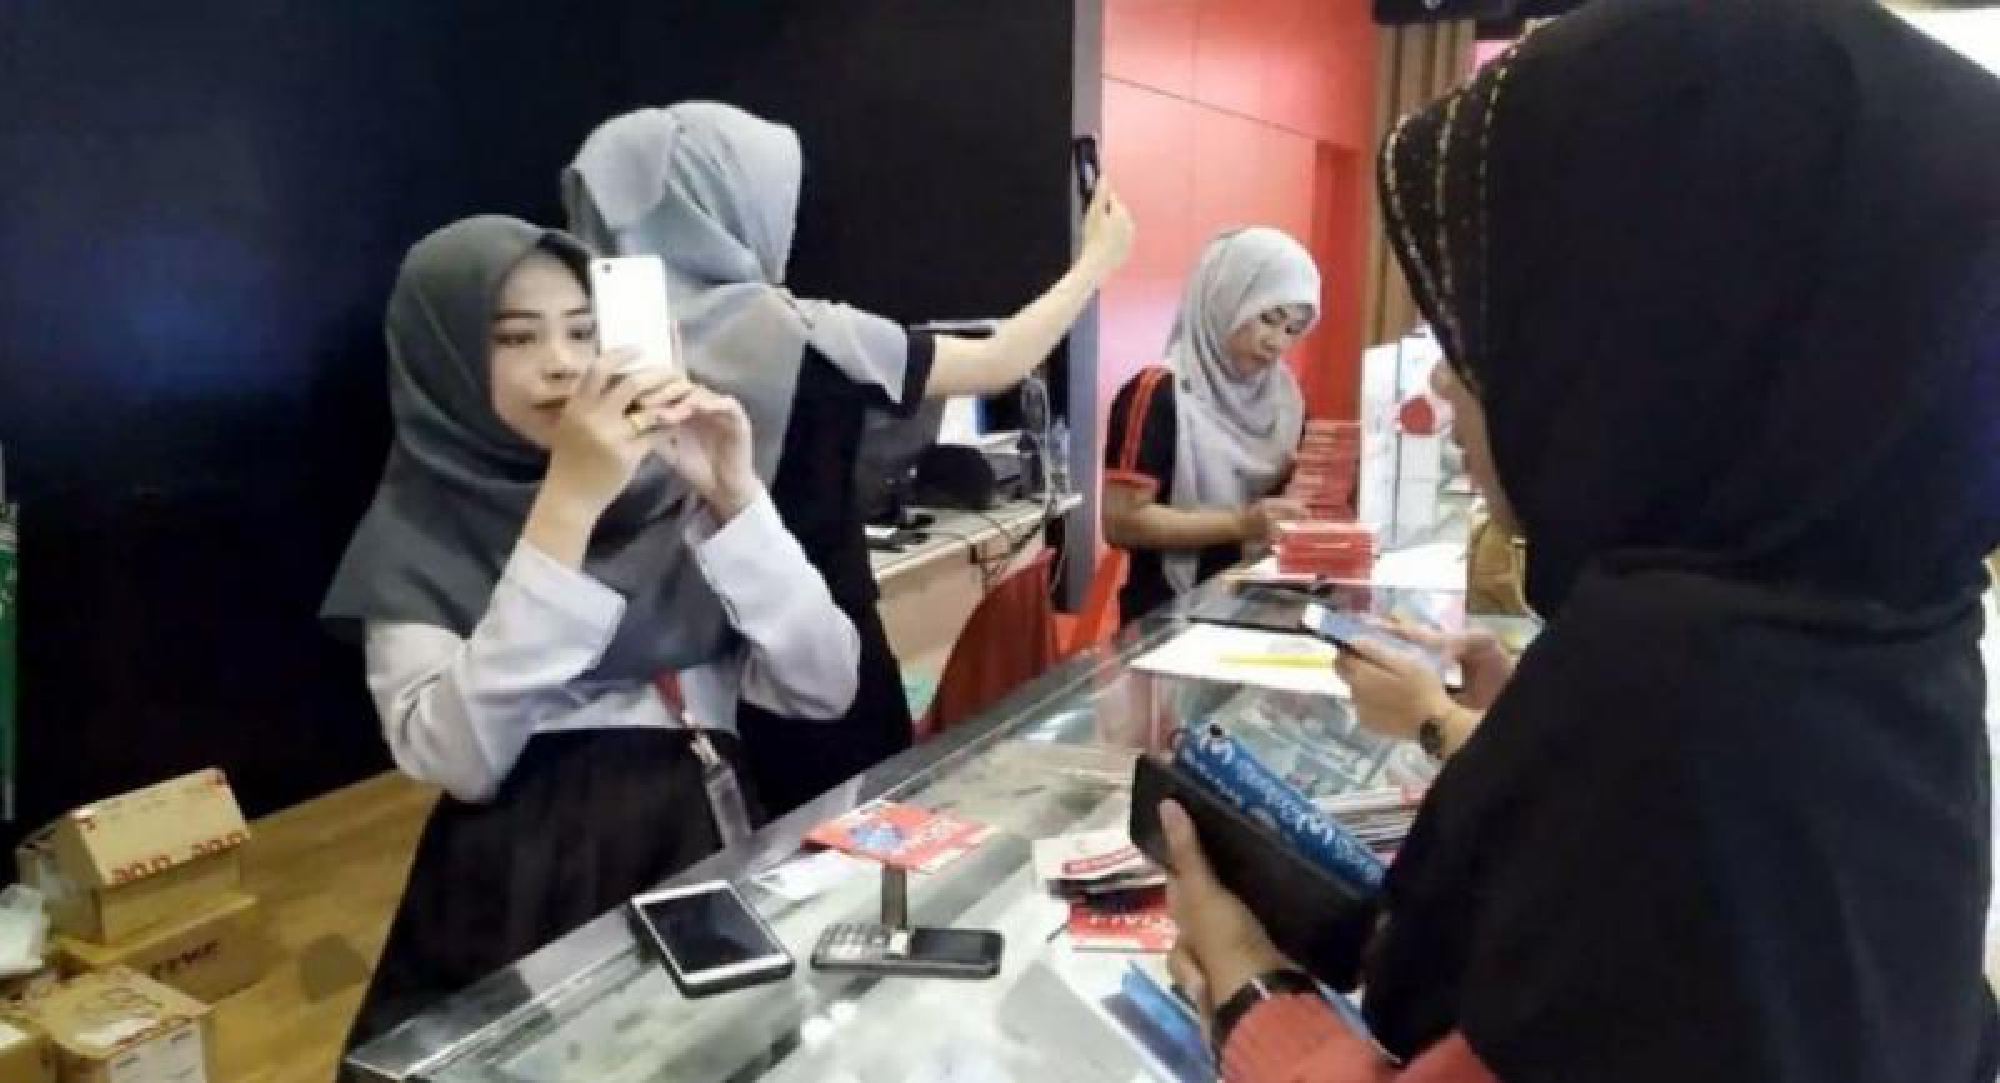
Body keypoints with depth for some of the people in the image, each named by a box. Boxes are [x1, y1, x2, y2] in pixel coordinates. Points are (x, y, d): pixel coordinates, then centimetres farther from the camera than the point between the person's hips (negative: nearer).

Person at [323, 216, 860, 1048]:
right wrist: (565, 507, -18)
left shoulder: (668, 492, 7)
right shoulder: (415, 537, 1)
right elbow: (457, 760, -15)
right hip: (522, 908, -2)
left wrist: (734, 495, -10)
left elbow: (824, 689, 0)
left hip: (703, 866, 2)